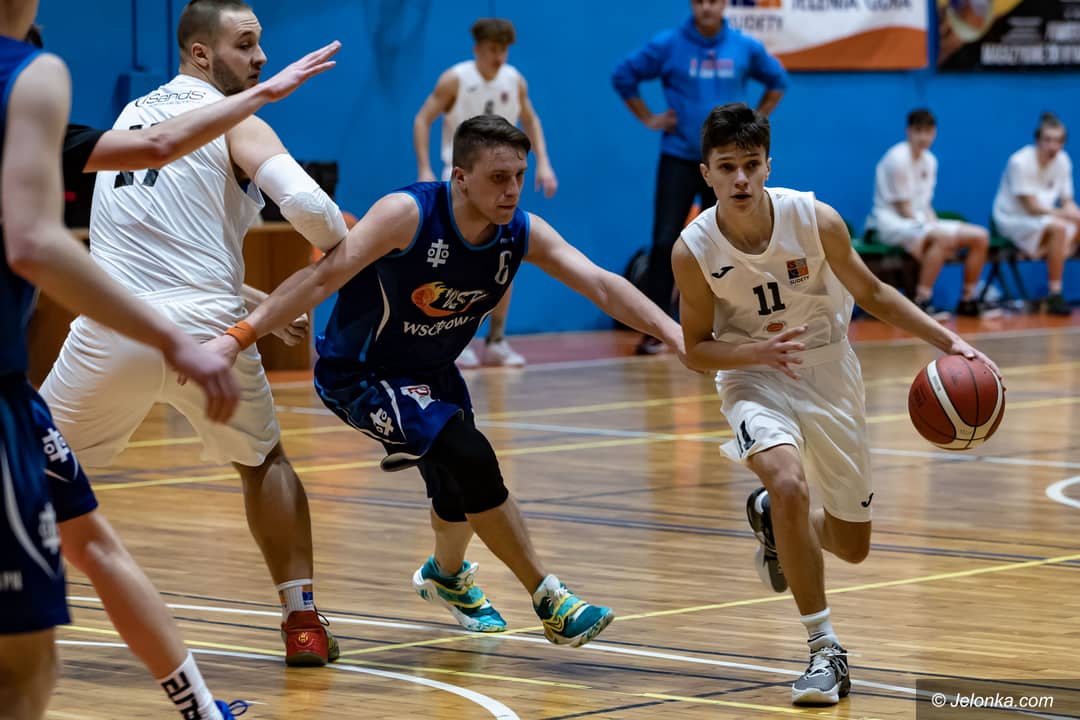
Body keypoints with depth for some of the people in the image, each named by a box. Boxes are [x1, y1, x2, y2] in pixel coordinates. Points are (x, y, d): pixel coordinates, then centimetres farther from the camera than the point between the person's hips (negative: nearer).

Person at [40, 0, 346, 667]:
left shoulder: (131, 114, 22)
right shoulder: (234, 123, 3)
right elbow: (307, 203, -15)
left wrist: (257, 301, 33)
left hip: (112, 330, 3)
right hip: (205, 330, -3)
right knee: (265, 462, 23)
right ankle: (304, 622, 19)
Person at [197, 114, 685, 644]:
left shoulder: (523, 234, -15)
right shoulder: (408, 214, -30)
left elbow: (601, 285, -20)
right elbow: (323, 277, -34)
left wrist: (671, 332, -35)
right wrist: (239, 336, -42)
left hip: (430, 373, 7)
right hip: (358, 375, -7)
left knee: (459, 491, 20)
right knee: (470, 458, -24)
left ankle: (447, 576, 56)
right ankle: (549, 602, -13)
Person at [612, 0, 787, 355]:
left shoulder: (746, 47, 1)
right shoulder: (668, 45, -5)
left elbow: (777, 80, 17)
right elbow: (623, 76, 3)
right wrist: (648, 119, 0)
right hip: (678, 158, -2)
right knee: (665, 242, -8)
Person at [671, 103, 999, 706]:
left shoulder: (816, 220, -19)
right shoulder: (694, 250, -19)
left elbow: (872, 293, -3)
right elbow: (697, 349, -7)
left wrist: (949, 342, -12)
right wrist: (758, 350, -27)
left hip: (829, 373, 2)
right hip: (754, 377, -2)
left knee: (852, 545, 10)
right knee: (788, 480, -34)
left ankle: (773, 518, 46)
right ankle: (826, 653, -21)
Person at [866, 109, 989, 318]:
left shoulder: (929, 160, 11)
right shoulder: (898, 158, -14)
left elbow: (924, 205, 13)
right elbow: (903, 209, -15)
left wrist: (935, 224, -6)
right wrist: (937, 231, -19)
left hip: (920, 222, 9)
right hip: (893, 222, -9)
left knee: (980, 236, -2)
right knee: (942, 237, -37)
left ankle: (967, 300, 7)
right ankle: (921, 304, -36)